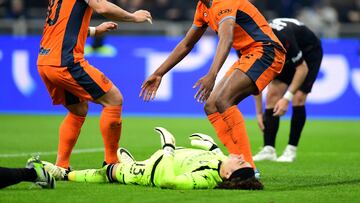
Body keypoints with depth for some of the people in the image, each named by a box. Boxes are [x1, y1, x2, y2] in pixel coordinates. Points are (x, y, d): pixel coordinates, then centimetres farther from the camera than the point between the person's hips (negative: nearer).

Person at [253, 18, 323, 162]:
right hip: (286, 58, 6)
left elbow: (303, 69, -31)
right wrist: (259, 112, -7)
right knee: (273, 94, -10)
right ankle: (268, 150, -10)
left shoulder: (283, 38, -41)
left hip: (309, 54, -6)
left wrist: (287, 98, -35)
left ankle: (291, 150, -9)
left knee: (298, 97, -20)